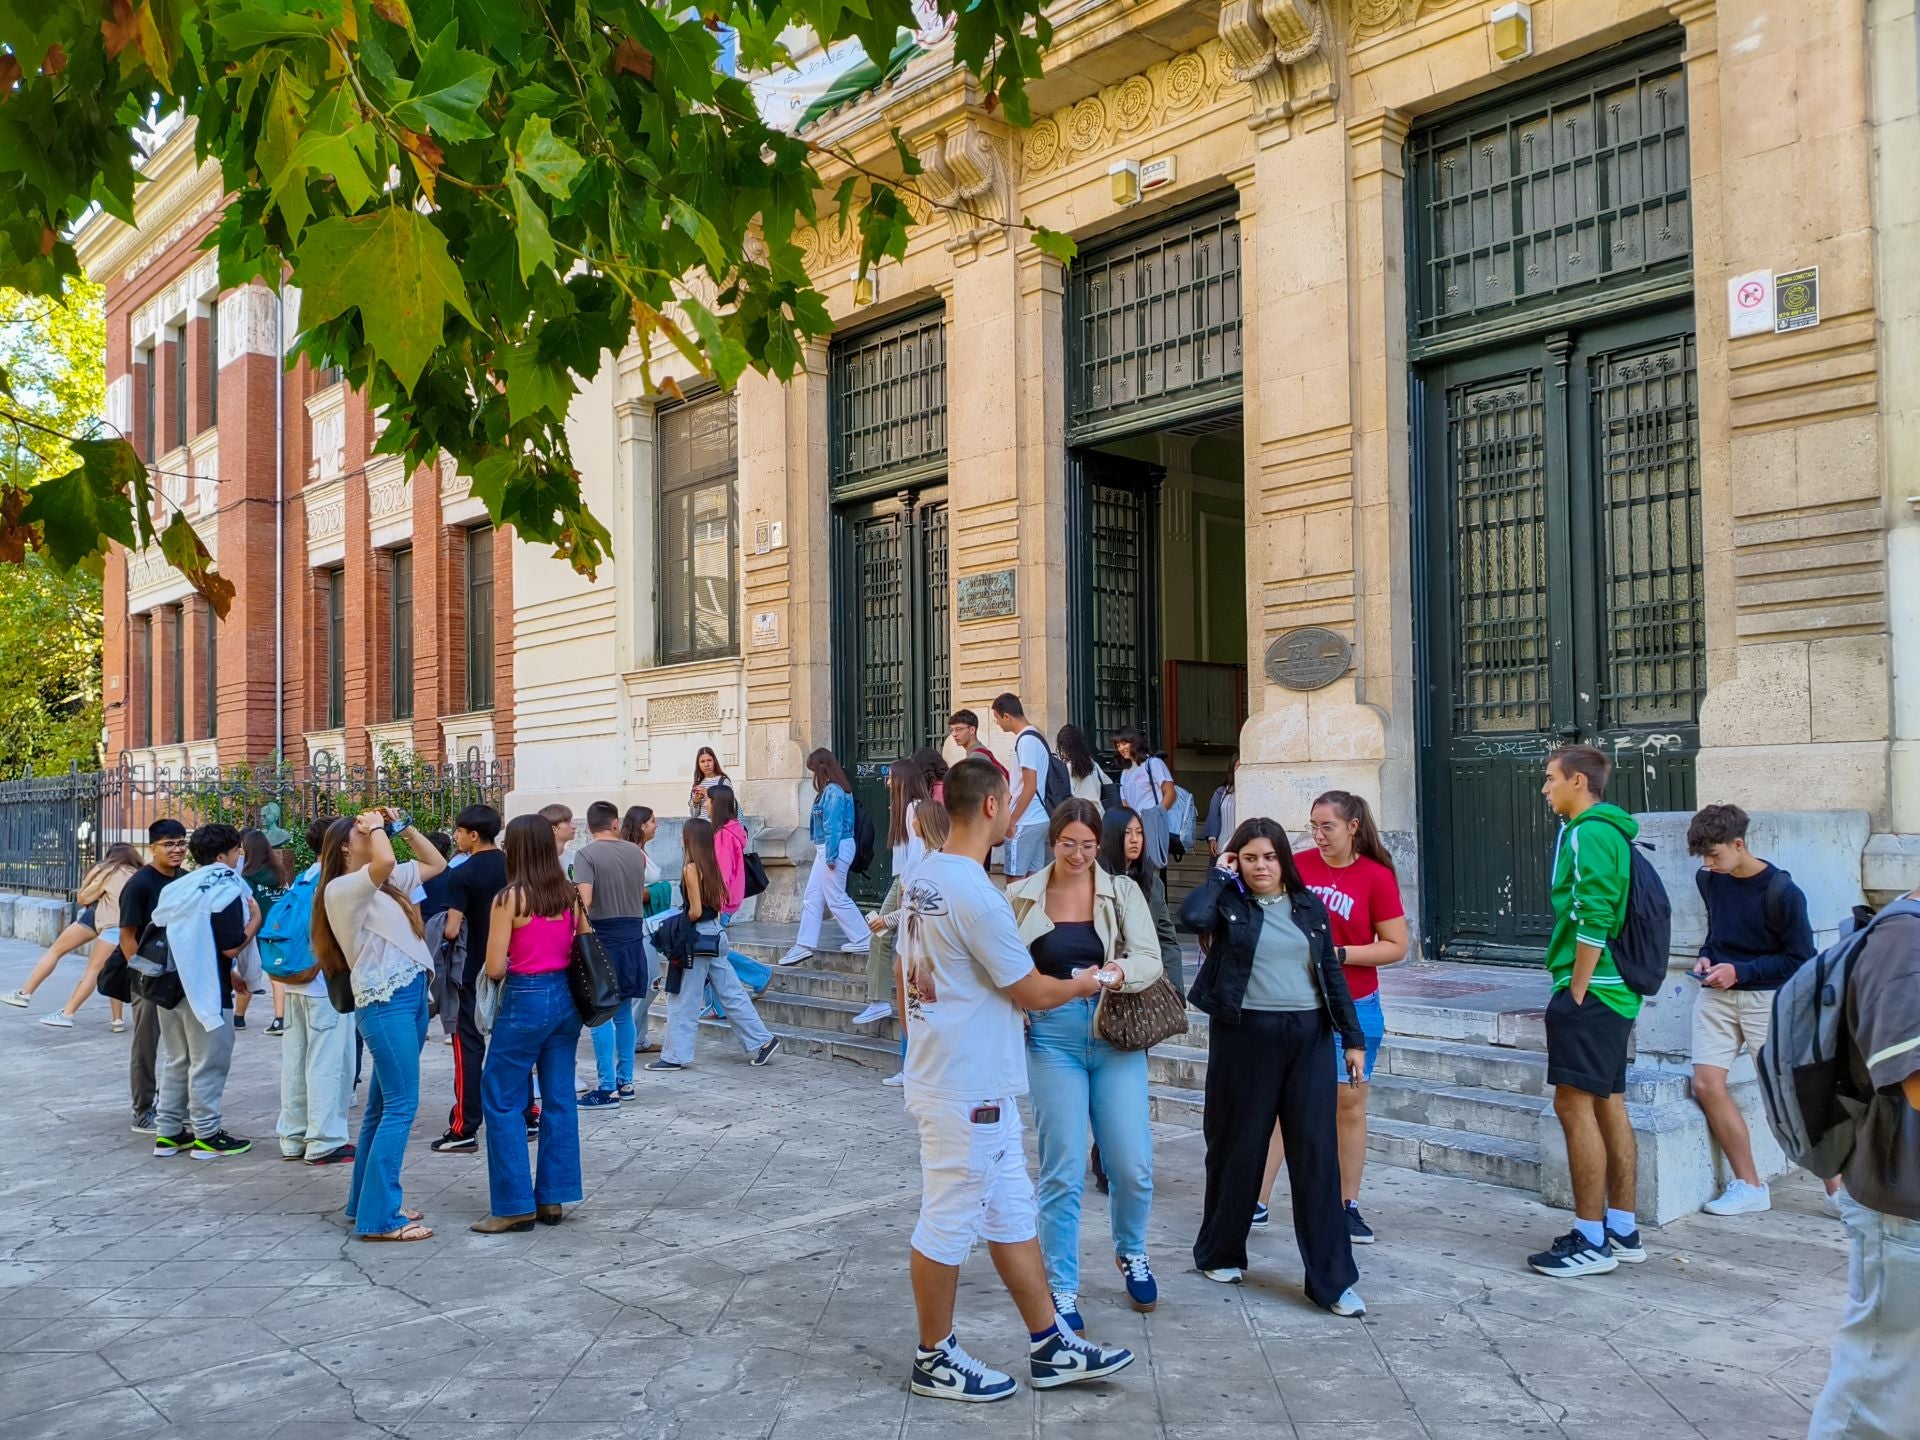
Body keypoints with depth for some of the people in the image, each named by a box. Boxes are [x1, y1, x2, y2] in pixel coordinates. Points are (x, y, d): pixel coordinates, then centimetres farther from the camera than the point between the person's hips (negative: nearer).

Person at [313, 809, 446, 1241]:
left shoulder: (385, 882, 17)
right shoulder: (342, 888, -10)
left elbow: (436, 864, 26)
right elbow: (384, 862, -30)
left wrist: (403, 827, 15)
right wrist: (376, 827, -11)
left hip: (412, 996, 9)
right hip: (384, 1003, -9)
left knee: (383, 1106, 14)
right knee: (400, 1107, -10)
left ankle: (366, 1202, 23)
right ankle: (379, 1218, -6)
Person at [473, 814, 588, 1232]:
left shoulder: (509, 898, -13)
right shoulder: (570, 894, 2)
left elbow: (494, 968, -12)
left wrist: (513, 965, 9)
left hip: (526, 999, -6)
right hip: (565, 997, 6)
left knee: (501, 1101, 5)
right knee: (559, 1099, 11)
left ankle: (515, 1205, 6)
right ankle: (553, 1198, 16)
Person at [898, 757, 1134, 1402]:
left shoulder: (923, 878, 7)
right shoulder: (975, 893, -23)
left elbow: (909, 970, 17)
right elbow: (1033, 992, -15)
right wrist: (1087, 983, 3)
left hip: (979, 1087, 10)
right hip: (968, 1093, -10)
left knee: (1012, 1214, 16)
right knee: (950, 1223, 5)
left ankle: (1050, 1347, 26)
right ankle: (935, 1360, 20)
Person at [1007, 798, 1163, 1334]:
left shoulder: (1122, 891, 3)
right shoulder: (1021, 896, 2)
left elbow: (1151, 959, -4)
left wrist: (1120, 972, -25)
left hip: (1115, 1037, 1)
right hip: (1051, 1037, -1)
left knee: (1133, 1166, 2)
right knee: (1063, 1170, 0)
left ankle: (1131, 1253, 32)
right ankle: (1061, 1287, 15)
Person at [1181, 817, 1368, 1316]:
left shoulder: (1309, 905, 10)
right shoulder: (1228, 903, 0)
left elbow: (1331, 972, 12)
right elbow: (1192, 916, -23)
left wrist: (1353, 1037, 9)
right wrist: (1219, 874, -8)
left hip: (1309, 1036, 3)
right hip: (1245, 1036, -2)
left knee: (1317, 1154, 1)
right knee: (1238, 1149, 9)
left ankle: (1331, 1279, 6)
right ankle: (1220, 1252, 29)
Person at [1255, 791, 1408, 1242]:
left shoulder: (1377, 877, -7)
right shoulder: (1297, 865, -1)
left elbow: (1396, 947, -7)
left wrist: (1337, 954, -15)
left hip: (1354, 1008, -1)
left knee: (1349, 1105, 8)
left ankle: (1348, 1206, 20)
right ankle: (1257, 1202, 8)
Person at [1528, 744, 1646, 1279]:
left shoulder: (1588, 834, -14)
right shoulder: (1612, 830, 17)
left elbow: (1594, 921, -23)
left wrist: (1575, 993, -18)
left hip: (1589, 991, -10)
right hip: (1614, 993, 10)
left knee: (1575, 1105, -7)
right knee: (1609, 1105, 14)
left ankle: (1591, 1240, -2)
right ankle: (1623, 1230, 21)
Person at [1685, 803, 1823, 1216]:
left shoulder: (1781, 891, -13)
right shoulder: (1708, 880, 4)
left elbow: (1801, 959, -9)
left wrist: (1739, 971, -15)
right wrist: (1706, 957, 2)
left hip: (1765, 998, -5)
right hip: (1716, 997, 5)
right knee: (1706, 1083, -7)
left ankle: (1840, 1190, 10)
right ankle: (1749, 1186, 4)